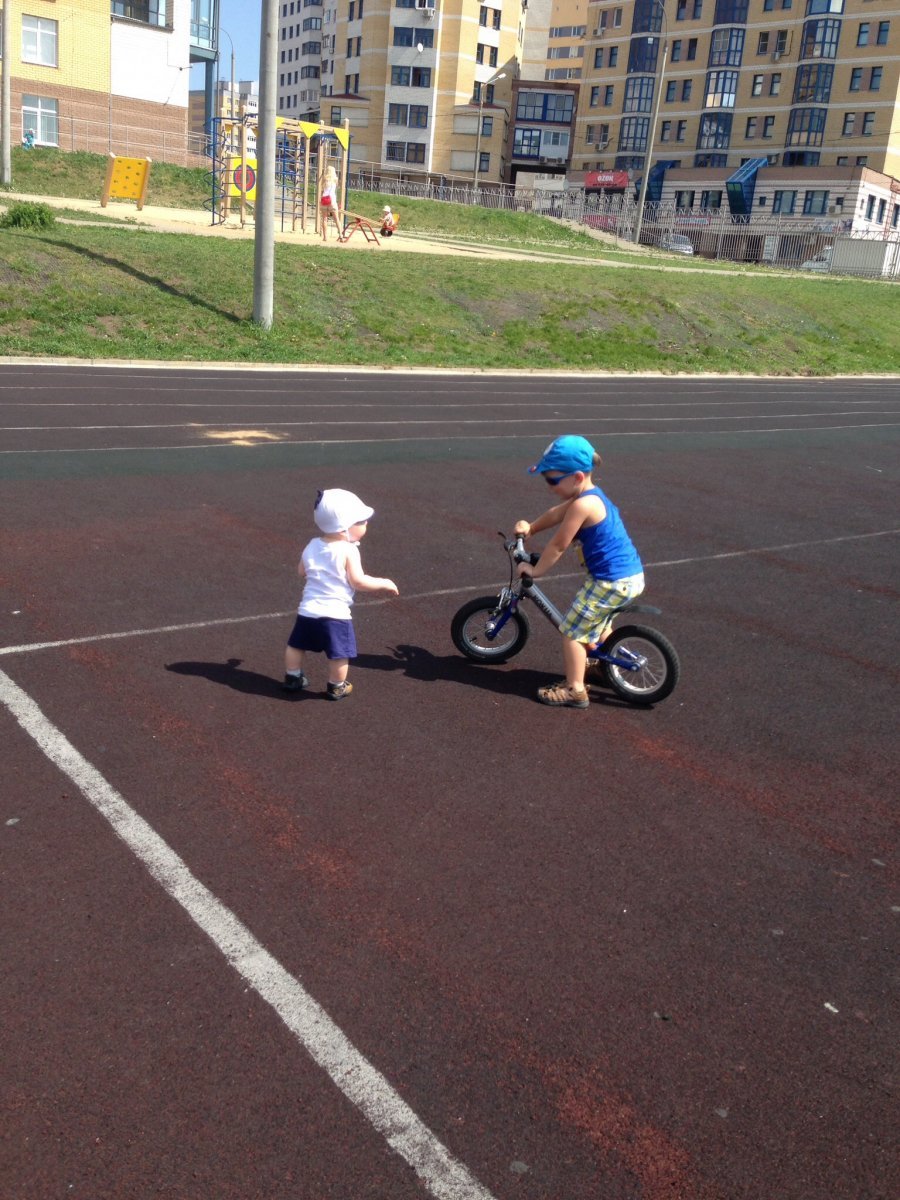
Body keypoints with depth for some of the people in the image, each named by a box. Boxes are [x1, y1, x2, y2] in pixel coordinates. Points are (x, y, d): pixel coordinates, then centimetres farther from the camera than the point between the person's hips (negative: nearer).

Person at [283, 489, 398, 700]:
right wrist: (384, 583, -4)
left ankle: (292, 678, 33)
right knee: (339, 653, 8)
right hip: (335, 614, -6)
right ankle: (337, 687, 18)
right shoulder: (348, 551, -14)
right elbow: (359, 582, -17)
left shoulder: (312, 546, 6)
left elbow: (301, 571, 18)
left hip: (308, 609, 6)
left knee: (296, 645, 21)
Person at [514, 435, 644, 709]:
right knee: (596, 622, 32)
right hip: (631, 575, 10)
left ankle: (574, 690, 10)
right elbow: (555, 514, 25)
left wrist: (535, 570, -2)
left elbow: (558, 545, -14)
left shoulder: (582, 505, -22)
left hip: (611, 581, -10)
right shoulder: (592, 496, 9)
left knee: (572, 630, 3)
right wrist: (531, 528, 28)